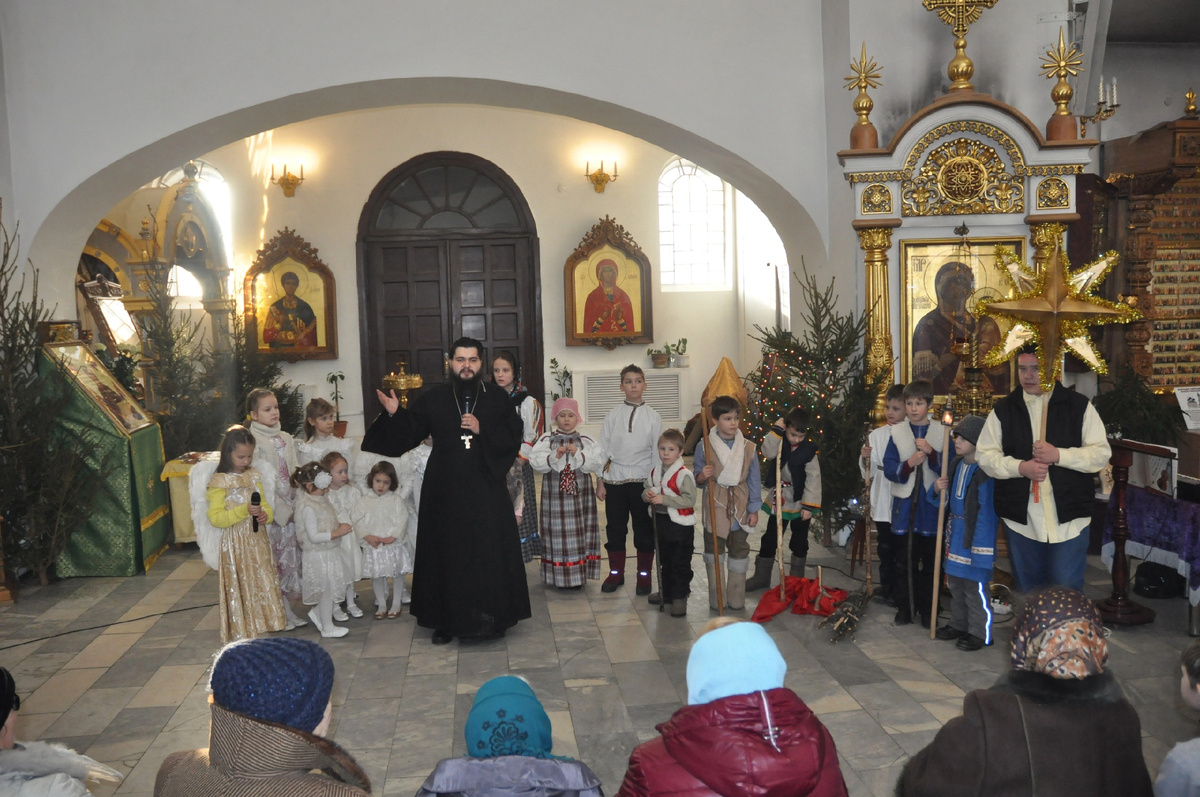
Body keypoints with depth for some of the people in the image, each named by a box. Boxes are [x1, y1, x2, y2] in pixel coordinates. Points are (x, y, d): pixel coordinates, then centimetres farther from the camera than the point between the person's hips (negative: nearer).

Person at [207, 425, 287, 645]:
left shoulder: (254, 476, 9)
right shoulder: (219, 482, -9)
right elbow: (215, 517, -14)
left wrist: (265, 515, -7)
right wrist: (244, 511, -23)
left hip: (258, 541, 6)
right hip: (235, 544, -6)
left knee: (263, 584, 9)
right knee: (240, 588, 1)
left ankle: (262, 630, 20)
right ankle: (242, 635, 11)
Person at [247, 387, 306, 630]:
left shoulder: (286, 438, 11)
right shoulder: (253, 441, -9)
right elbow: (261, 481, -13)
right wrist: (281, 510, -14)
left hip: (290, 507, 6)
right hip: (270, 510, -6)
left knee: (290, 553, 11)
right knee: (273, 557, -2)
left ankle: (288, 608, 21)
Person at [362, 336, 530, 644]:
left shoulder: (497, 399, 4)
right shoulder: (431, 399, 3)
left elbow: (514, 438, -1)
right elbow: (407, 434, 1)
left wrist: (482, 429, -13)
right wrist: (394, 414, -16)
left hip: (486, 491, 0)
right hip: (445, 492, 0)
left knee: (490, 553, 2)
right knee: (447, 554, 5)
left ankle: (491, 616, 16)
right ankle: (447, 620, 17)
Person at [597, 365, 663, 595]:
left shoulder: (652, 416, 0)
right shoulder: (613, 415, 1)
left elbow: (658, 452, 1)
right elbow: (603, 449, 4)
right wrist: (600, 481, 2)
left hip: (642, 480, -1)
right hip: (614, 480, 1)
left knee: (644, 529, 7)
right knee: (615, 528, 9)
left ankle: (644, 575, 21)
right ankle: (616, 573, 25)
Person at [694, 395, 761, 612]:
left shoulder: (748, 448, -2)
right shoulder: (704, 446, -7)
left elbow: (754, 480, 3)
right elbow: (696, 478, 2)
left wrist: (753, 510, 2)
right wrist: (702, 476, -22)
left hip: (739, 507, 2)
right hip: (714, 506, -1)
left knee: (739, 551, 10)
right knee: (713, 551, 7)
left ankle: (736, 599, 24)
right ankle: (716, 600, 20)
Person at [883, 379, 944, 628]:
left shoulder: (941, 434, 1)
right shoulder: (897, 433, 3)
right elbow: (889, 469, -1)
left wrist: (931, 452, -18)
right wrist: (908, 464, -19)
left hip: (931, 506, -1)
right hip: (904, 505, 1)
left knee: (930, 560, 7)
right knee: (905, 560, 6)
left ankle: (927, 609, 18)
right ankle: (904, 607, 16)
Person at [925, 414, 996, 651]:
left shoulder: (985, 471, -19)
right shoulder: (955, 465, 8)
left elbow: (987, 510, -21)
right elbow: (943, 500, 18)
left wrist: (980, 544, -22)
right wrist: (937, 490, -5)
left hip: (975, 535, -9)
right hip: (954, 531, 9)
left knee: (975, 585, -1)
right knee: (955, 582, 18)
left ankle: (980, 632, 12)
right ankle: (958, 624, 32)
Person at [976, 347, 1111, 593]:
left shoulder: (1079, 406, 1)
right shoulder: (1003, 410, 5)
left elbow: (1101, 453, -3)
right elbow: (985, 455, 2)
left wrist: (1058, 455, -17)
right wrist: (1021, 467, -14)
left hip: (1068, 519, -2)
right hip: (1021, 519, 2)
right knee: (1027, 591, 15)